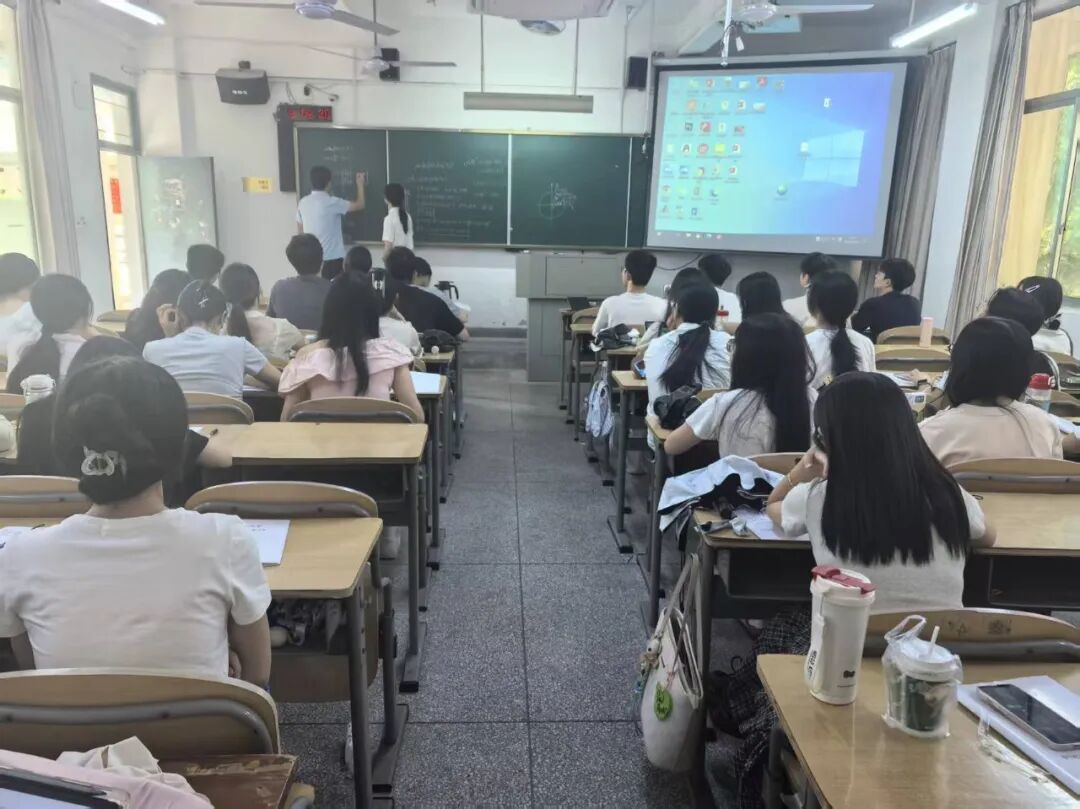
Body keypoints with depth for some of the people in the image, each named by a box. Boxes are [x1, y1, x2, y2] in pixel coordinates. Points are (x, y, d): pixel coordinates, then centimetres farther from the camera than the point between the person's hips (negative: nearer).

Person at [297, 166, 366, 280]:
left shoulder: (303, 203, 4)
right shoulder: (332, 202, -13)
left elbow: (300, 232, 12)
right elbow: (359, 205, -2)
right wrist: (360, 184, 13)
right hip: (332, 258, -6)